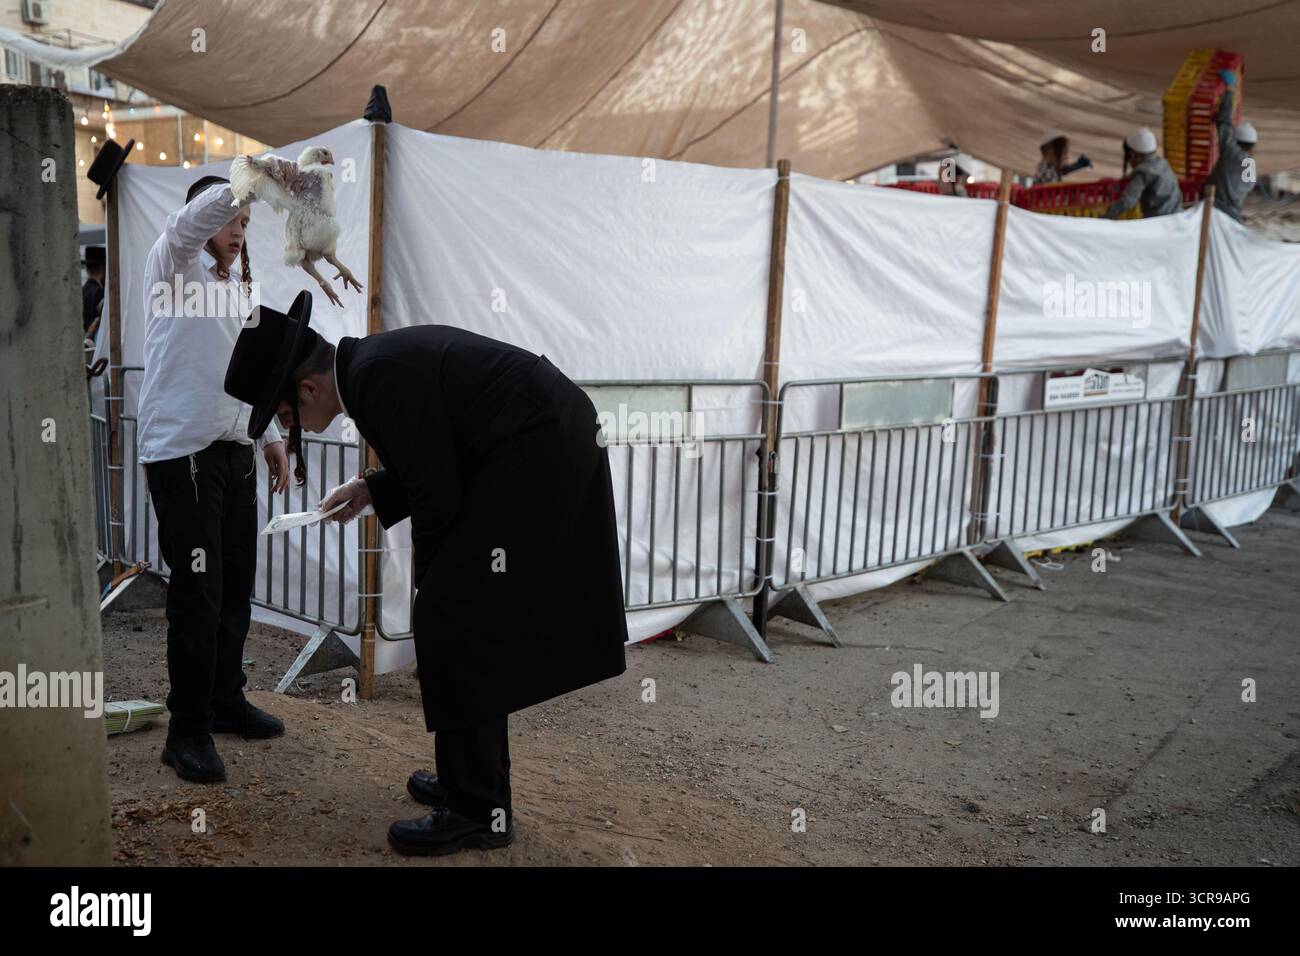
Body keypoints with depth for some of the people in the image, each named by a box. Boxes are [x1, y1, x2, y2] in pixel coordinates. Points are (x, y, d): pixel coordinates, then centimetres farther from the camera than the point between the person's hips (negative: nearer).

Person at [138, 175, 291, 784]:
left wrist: (270, 436, 17)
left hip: (234, 451, 8)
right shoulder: (172, 264, 0)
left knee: (235, 587, 11)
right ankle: (187, 731, 1)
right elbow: (203, 209, -22)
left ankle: (225, 703, 26)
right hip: (182, 452, -7)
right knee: (198, 593, -8)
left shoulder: (237, 287, 22)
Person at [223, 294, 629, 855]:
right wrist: (370, 490, 15)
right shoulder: (376, 360, 12)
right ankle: (472, 778, 30)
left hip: (536, 454, -10)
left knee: (453, 619, -6)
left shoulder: (378, 378, -18)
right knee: (478, 621, 17)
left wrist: (429, 574, 2)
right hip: (555, 448, 10)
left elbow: (436, 493, -14)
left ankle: (477, 810, 3)